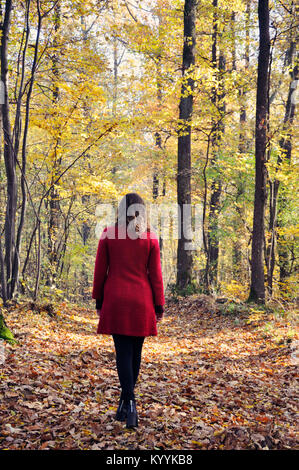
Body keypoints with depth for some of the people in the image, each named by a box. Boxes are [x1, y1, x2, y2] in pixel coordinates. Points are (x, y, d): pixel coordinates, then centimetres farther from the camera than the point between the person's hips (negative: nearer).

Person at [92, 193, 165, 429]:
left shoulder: (108, 234, -1)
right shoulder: (150, 238, -1)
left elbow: (100, 270, 2)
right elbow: (156, 274, 1)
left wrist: (99, 301, 11)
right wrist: (159, 305, 8)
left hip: (115, 300, -1)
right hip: (141, 301, 1)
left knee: (123, 351, 1)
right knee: (135, 351, 13)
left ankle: (130, 402, -12)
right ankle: (126, 402, 24)